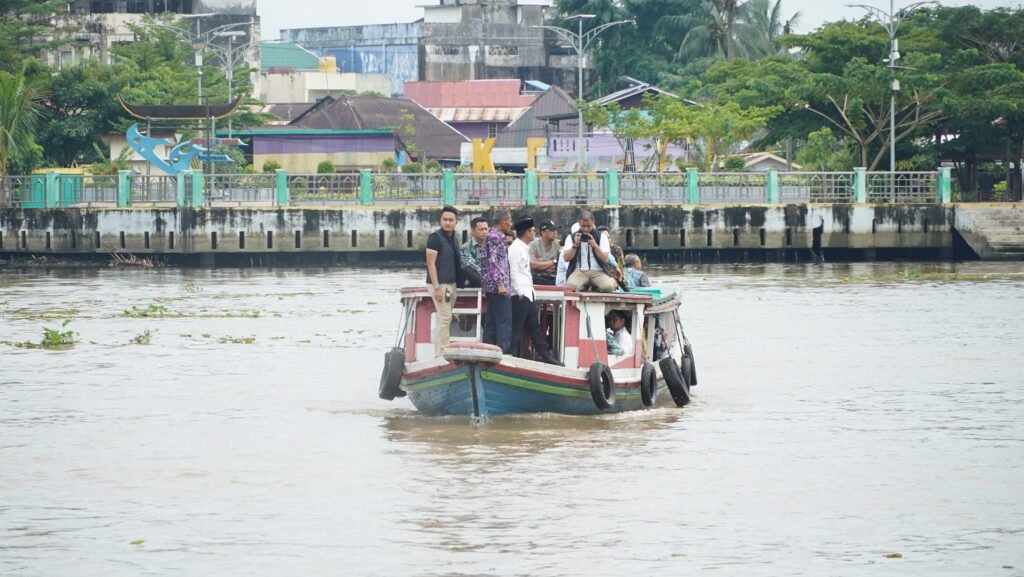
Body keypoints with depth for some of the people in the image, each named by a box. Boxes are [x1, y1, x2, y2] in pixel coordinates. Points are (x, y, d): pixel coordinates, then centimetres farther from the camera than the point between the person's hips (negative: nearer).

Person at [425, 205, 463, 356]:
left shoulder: (453, 239, 14)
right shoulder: (435, 237, -11)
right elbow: (431, 263, -16)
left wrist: (457, 284, 16)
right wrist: (437, 287, -21)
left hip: (452, 284, 8)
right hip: (440, 283, -8)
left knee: (445, 318, 9)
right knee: (445, 318, -12)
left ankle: (439, 353, 13)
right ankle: (441, 354, -10)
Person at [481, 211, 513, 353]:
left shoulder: (490, 236, 19)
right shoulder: (496, 237, -11)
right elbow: (493, 261, -18)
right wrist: (500, 284, -21)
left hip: (491, 287, 10)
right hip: (498, 286, -10)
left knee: (491, 323, 9)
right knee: (504, 322, -11)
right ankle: (503, 353, -15)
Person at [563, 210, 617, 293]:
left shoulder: (601, 237, 8)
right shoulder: (571, 238, 11)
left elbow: (605, 260, 0)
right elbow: (567, 258, 2)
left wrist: (595, 246, -14)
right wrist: (575, 245, -13)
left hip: (597, 271, 1)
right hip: (579, 271, -1)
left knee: (609, 286, -32)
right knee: (570, 286, -36)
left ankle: (595, 287, -2)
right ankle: (583, 287, -5)